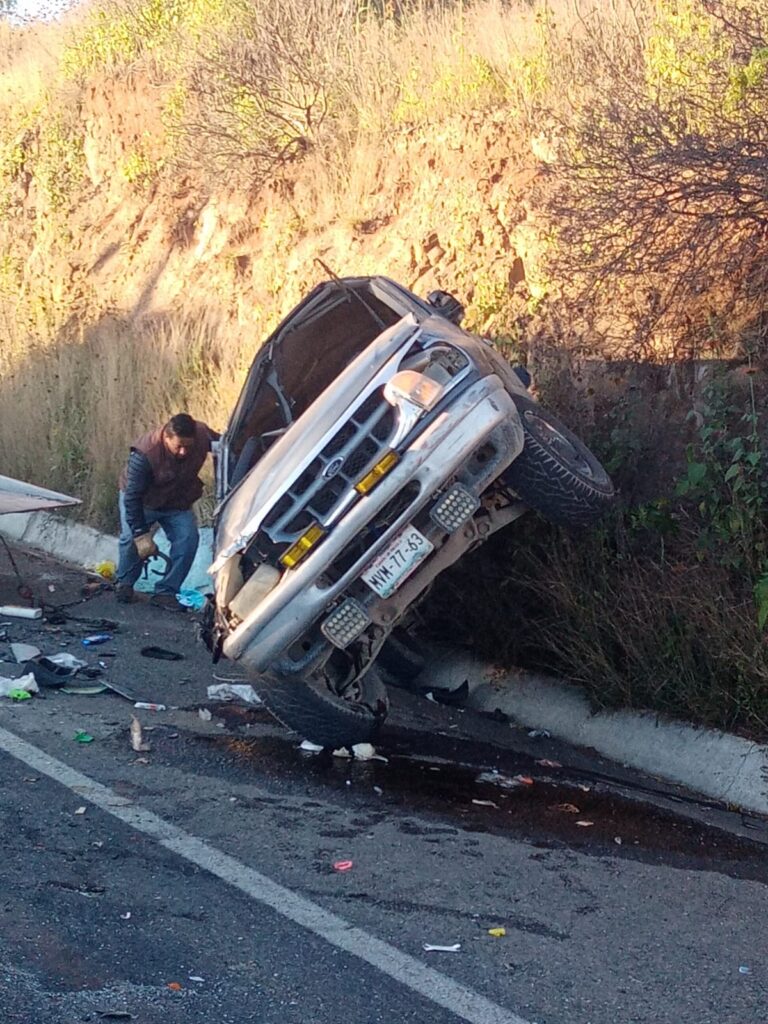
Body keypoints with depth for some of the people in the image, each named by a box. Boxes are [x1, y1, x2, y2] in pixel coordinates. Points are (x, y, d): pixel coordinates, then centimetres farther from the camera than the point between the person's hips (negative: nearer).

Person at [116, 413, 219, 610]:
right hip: (142, 500, -3)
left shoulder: (202, 435, -28)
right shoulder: (144, 454, -38)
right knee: (131, 539, -20)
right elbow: (132, 496, -31)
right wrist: (141, 533, -31)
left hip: (178, 504, 3)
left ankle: (165, 592, -6)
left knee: (188, 539, -16)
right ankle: (124, 584, 8)